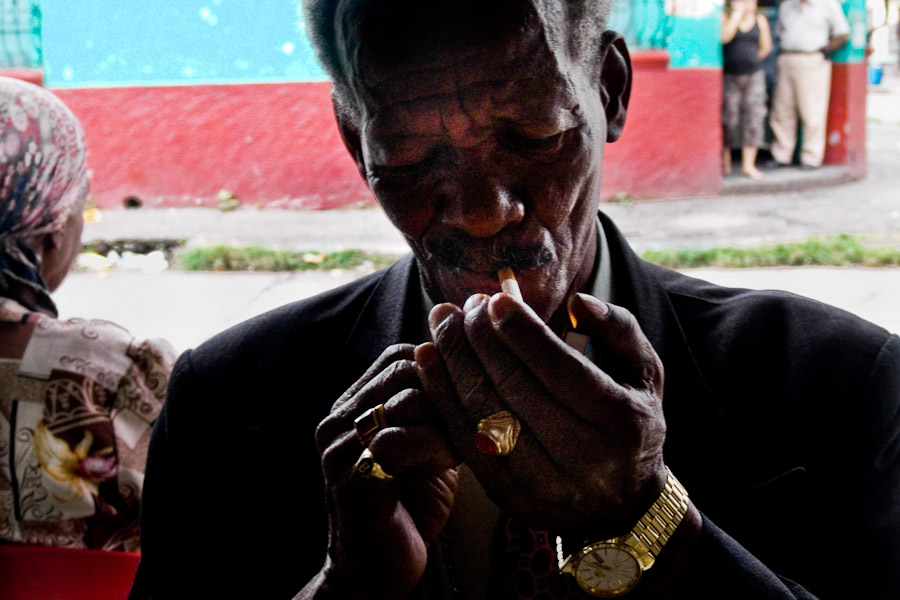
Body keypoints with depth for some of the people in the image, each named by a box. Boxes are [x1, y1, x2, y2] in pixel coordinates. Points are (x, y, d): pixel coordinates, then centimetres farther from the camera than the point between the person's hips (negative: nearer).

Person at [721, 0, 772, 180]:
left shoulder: (760, 20, 7)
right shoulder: (725, 16, 0)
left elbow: (766, 47, 13)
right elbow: (724, 37, -19)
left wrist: (751, 59, 9)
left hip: (753, 75, 2)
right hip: (729, 75, -2)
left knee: (754, 117, -5)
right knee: (728, 119, 2)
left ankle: (748, 164, -3)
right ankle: (725, 158, 22)